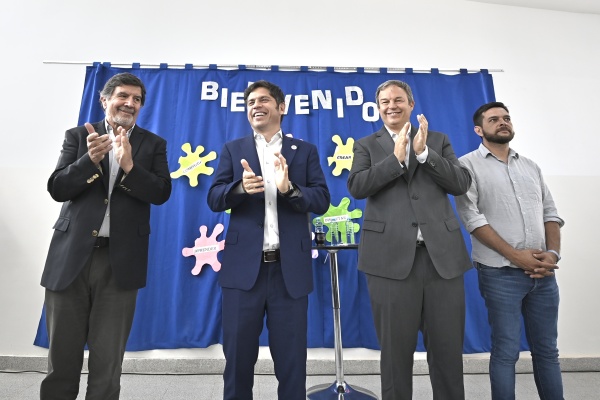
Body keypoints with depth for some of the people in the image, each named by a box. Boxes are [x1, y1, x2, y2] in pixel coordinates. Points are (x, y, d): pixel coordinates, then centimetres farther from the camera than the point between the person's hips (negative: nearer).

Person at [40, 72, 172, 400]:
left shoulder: (153, 144, 7)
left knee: (107, 363, 10)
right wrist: (90, 159, -17)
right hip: (71, 255, 1)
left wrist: (129, 166, -20)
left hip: (120, 260, -1)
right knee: (61, 357, 13)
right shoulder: (77, 136, 8)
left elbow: (161, 193, -6)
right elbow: (56, 188, -2)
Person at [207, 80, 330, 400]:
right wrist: (241, 187, -19)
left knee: (291, 359, 11)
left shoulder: (305, 151, 9)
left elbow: (322, 201, -1)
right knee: (238, 356, 13)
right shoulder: (233, 149, 11)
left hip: (290, 269, 0)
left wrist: (289, 188, -19)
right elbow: (214, 199, 2)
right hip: (244, 267, 1)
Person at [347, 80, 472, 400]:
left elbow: (462, 184, 2)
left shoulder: (438, 140, 15)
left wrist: (423, 152, -8)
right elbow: (356, 187, -5)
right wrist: (396, 157, -11)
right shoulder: (366, 145, 11)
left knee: (448, 347, 11)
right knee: (396, 348, 9)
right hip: (391, 256, -1)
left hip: (442, 254, 2)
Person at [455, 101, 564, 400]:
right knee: (506, 351, 5)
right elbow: (471, 217, -12)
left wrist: (553, 252, -4)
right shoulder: (468, 165, -3)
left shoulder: (530, 166, 16)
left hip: (543, 274, 5)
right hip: (501, 273, -5)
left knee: (547, 350, 14)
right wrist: (515, 255, -15)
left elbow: (550, 213, 13)